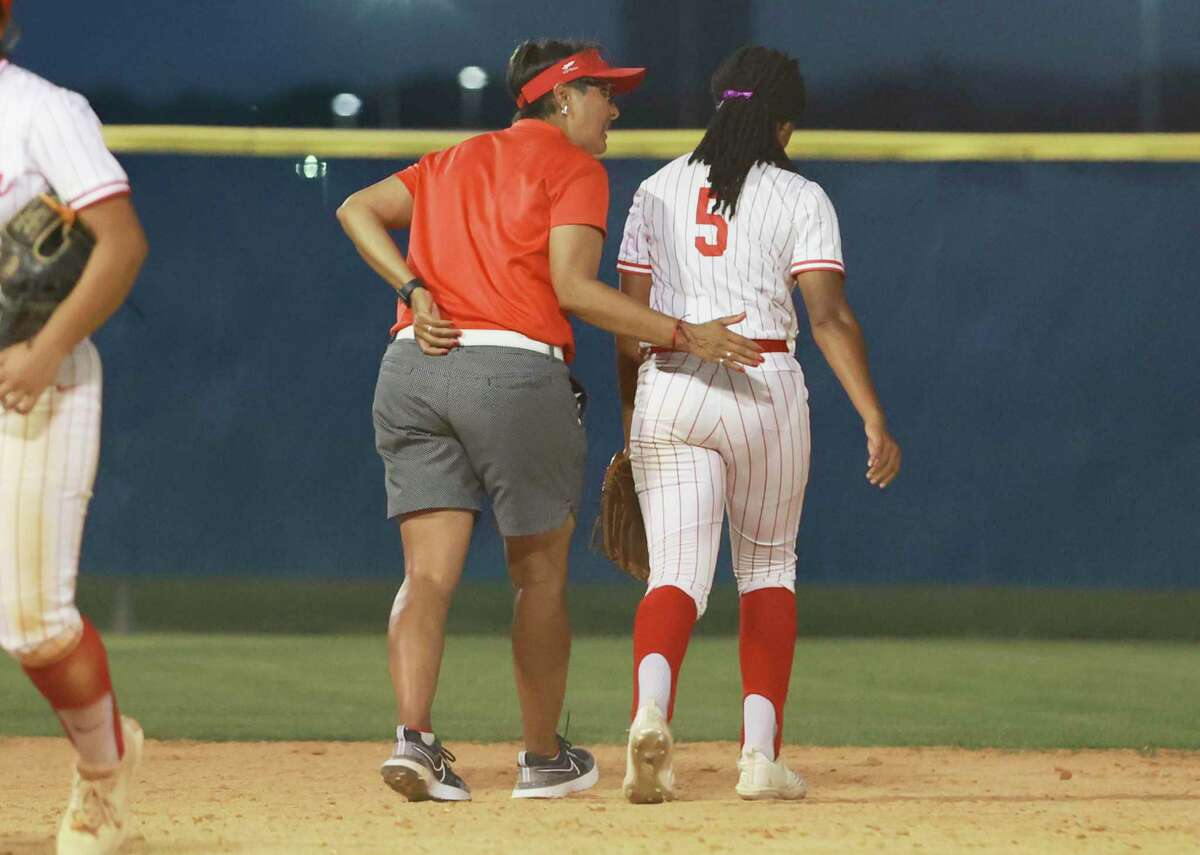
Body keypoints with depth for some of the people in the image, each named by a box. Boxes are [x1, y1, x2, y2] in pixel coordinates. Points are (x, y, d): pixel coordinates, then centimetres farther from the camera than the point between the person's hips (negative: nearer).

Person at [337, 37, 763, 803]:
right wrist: (683, 335, -8)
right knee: (540, 572, 9)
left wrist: (414, 290, 5)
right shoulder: (574, 167, 3)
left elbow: (358, 209, 13)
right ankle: (543, 759, 17)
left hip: (411, 365, 5)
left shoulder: (456, 160, 23)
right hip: (513, 368, -5)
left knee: (429, 571, -1)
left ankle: (413, 736, -19)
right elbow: (572, 287, -10)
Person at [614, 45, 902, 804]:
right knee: (768, 568, 16)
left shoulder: (660, 191, 9)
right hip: (766, 394, -1)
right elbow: (830, 316, -10)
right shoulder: (799, 199, 0)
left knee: (677, 575, -3)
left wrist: (631, 422, 17)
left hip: (668, 393, 2)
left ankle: (651, 710, -33)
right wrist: (875, 421, -10)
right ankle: (762, 755, 9)